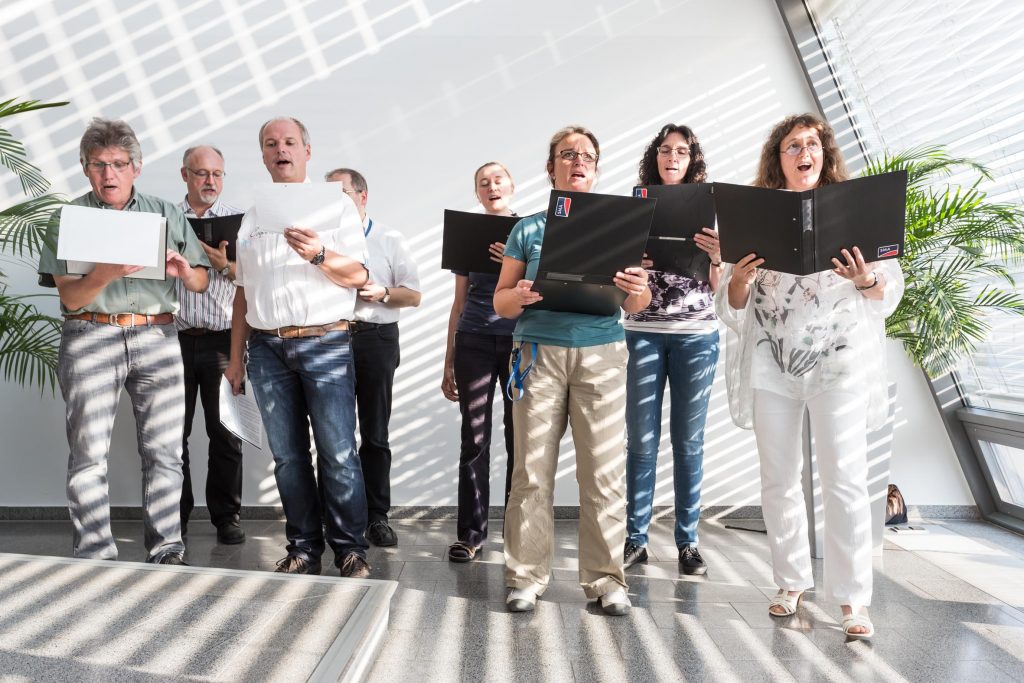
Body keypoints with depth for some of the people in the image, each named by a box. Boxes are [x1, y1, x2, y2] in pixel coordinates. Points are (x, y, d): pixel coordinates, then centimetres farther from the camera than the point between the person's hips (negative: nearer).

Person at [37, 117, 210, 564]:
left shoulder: (166, 214, 14)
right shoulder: (68, 219, 9)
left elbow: (202, 282, 12)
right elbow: (69, 296, -1)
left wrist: (184, 271, -11)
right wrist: (104, 274, -21)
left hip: (157, 337, 1)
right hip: (90, 337, -1)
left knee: (164, 451, 0)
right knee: (89, 453, -2)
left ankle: (166, 553, 8)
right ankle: (95, 559, 6)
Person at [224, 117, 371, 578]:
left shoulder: (336, 205, 5)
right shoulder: (252, 217, 18)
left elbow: (358, 275, -3)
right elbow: (243, 292, 19)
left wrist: (318, 255, -22)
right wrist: (235, 358, 15)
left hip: (324, 343, -4)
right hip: (266, 347, 4)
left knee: (338, 453, -6)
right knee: (287, 455, 6)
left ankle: (350, 548, 5)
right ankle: (304, 548, 15)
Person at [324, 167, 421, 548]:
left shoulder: (390, 241, 8)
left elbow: (414, 295, 4)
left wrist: (381, 293, -13)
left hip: (375, 337, -1)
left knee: (375, 434, 3)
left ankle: (376, 515, 10)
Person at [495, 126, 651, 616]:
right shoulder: (529, 229, 11)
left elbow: (634, 305, 9)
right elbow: (500, 302, 9)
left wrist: (638, 292, -14)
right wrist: (521, 296, -14)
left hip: (601, 354, 1)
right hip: (540, 352, 0)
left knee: (604, 471, -2)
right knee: (532, 470, -2)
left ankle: (605, 580, 7)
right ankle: (526, 577, 7)